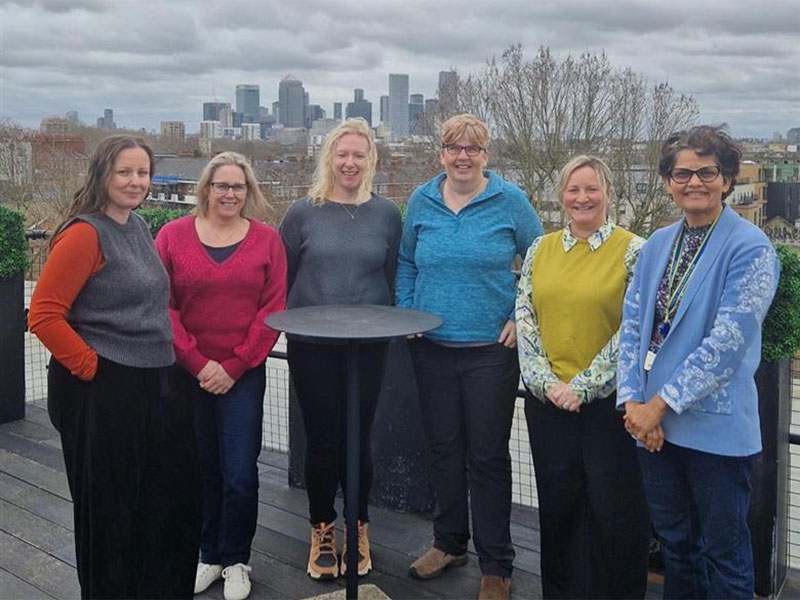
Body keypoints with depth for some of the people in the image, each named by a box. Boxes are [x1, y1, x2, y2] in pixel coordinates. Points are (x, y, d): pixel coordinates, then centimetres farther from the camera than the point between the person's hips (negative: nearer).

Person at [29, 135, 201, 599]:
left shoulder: (139, 227, 11)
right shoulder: (85, 233, -13)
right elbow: (45, 316, -17)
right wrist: (92, 366, -14)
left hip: (158, 384, 8)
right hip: (104, 393, -8)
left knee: (176, 500, 16)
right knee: (111, 511, 7)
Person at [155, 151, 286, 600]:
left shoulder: (267, 239, 2)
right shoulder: (173, 235, 2)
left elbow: (273, 309, -2)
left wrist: (235, 366, -8)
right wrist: (198, 362, -9)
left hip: (243, 376, -1)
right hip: (186, 374, 1)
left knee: (240, 475, -1)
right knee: (201, 471, 10)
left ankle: (236, 561, 20)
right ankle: (209, 555, 29)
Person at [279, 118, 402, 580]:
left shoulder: (386, 214, 3)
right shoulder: (303, 213, 1)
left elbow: (395, 279, 7)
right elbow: (280, 277, 6)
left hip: (368, 346, 1)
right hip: (311, 346, 0)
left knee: (357, 439, 7)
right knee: (322, 440, 5)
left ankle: (359, 529, 26)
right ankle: (322, 531, 24)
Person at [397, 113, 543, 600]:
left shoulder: (509, 201, -3)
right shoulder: (422, 201, 6)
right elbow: (407, 262, 17)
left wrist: (521, 318, -5)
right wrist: (406, 313, 6)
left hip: (491, 348, -3)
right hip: (432, 347, 4)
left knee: (488, 456, 2)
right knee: (444, 447, 13)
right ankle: (450, 543, 31)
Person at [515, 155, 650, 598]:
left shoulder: (632, 251, -4)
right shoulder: (540, 249, 8)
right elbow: (524, 319, 5)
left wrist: (583, 386, -13)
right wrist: (546, 380, -7)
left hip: (608, 400, -4)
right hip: (547, 399, 4)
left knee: (614, 509, 4)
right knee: (556, 504, 14)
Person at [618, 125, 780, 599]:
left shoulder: (750, 249, -12)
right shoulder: (657, 245, 8)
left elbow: (727, 341, -18)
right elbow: (632, 324, 5)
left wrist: (659, 404, -17)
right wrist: (634, 400, -7)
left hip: (715, 429, -6)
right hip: (654, 423, 6)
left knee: (724, 552, 9)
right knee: (675, 541, 20)